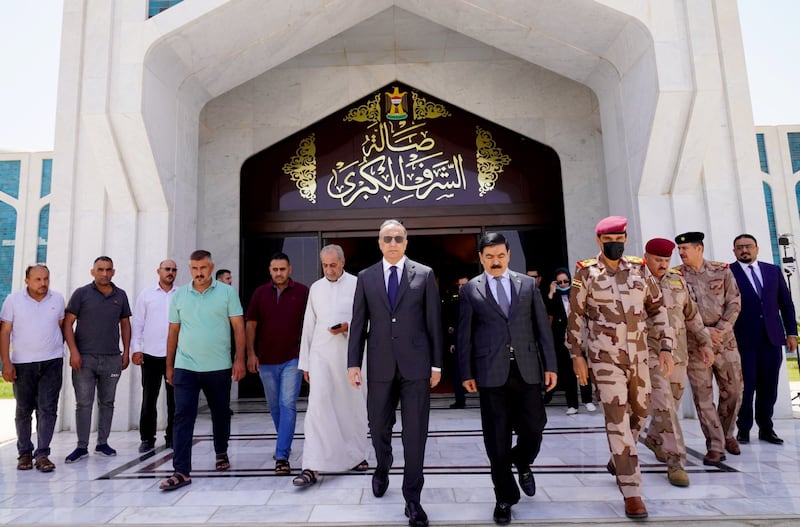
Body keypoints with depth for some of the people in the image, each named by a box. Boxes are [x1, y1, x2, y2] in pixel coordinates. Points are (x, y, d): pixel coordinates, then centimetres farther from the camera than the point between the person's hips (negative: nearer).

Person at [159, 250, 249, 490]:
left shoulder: (227, 292, -2)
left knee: (221, 414, 15)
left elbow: (238, 327, -3)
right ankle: (181, 472, 1)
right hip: (185, 367, 1)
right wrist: (169, 366, 12)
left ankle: (221, 453, 38)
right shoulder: (178, 295, 6)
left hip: (219, 367, -1)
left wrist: (240, 360, -9)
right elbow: (173, 332, 11)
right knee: (183, 418, -4)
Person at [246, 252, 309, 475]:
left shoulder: (302, 292, -3)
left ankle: (282, 456, -5)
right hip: (266, 360, 3)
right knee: (275, 406, 16)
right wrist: (251, 352, -1)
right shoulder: (260, 293, 4)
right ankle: (284, 443, 37)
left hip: (292, 359, -3)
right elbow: (251, 324, 6)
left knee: (288, 405, -9)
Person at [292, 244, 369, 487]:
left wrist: (347, 327, -20)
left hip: (350, 354, -1)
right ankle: (311, 467, -7)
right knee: (316, 405, -9)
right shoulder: (315, 288, 10)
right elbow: (308, 326, 13)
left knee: (354, 406, 11)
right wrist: (304, 362, 12)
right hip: (321, 354, 2)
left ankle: (357, 455, 31)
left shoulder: (358, 285, -2)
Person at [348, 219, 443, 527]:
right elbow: (358, 323, 5)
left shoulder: (424, 274, 2)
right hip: (379, 365, 2)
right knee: (379, 426, 14)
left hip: (416, 363, -1)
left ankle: (412, 497, 19)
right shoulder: (366, 277, 6)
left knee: (415, 431, 3)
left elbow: (434, 322, 1)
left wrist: (437, 363, -1)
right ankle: (382, 470, 44)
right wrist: (353, 363, -1)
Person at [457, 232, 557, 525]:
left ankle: (522, 464, 39)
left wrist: (550, 365, 3)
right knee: (497, 438, 5)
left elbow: (542, 326, 7)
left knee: (534, 427, 5)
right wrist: (467, 373, -2)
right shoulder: (470, 290, 3)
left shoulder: (528, 284, 8)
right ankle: (505, 496, 23)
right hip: (491, 372, -1)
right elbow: (464, 334, 2)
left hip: (527, 369, 2)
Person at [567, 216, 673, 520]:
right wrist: (577, 355, -6)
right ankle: (632, 492, 3)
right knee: (618, 421, -5)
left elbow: (658, 309, 10)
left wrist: (665, 347, 3)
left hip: (638, 357, 5)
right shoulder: (586, 273, -6)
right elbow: (575, 316, -3)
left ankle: (618, 460, 43)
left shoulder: (639, 270, 4)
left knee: (640, 413, 17)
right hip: (605, 359, -5)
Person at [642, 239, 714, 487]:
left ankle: (653, 439, 40)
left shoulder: (678, 281, 8)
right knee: (664, 407, -9)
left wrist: (705, 343, 13)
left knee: (672, 405, 16)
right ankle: (676, 462, 0)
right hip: (649, 354, -6)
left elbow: (692, 315, 16)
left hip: (678, 354, 6)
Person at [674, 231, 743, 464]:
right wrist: (705, 332, -14)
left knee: (733, 391, 10)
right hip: (694, 344, -2)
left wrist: (721, 330, -11)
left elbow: (734, 303, 1)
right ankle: (715, 446, 9)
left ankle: (727, 434, 34)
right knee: (703, 397, -1)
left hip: (725, 340, 2)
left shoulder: (722, 271, 3)